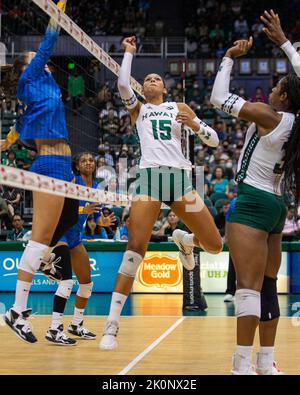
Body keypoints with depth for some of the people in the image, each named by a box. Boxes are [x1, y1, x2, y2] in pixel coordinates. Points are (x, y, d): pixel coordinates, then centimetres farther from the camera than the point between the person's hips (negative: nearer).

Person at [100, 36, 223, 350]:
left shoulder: (179, 108, 20)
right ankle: (112, 324, -16)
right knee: (135, 249, -18)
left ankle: (184, 240, 35)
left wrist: (195, 124, -5)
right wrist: (129, 52, 9)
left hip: (180, 178, 2)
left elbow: (214, 141, 14)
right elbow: (122, 84, -3)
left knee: (214, 246, -2)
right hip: (149, 177, -2)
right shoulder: (138, 109, 18)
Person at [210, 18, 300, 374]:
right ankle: (266, 363, 17)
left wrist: (229, 57, 1)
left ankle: (243, 366, -17)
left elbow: (219, 98, -9)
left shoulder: (268, 116, -11)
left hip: (253, 200, -9)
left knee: (249, 286, -13)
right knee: (267, 287, 13)